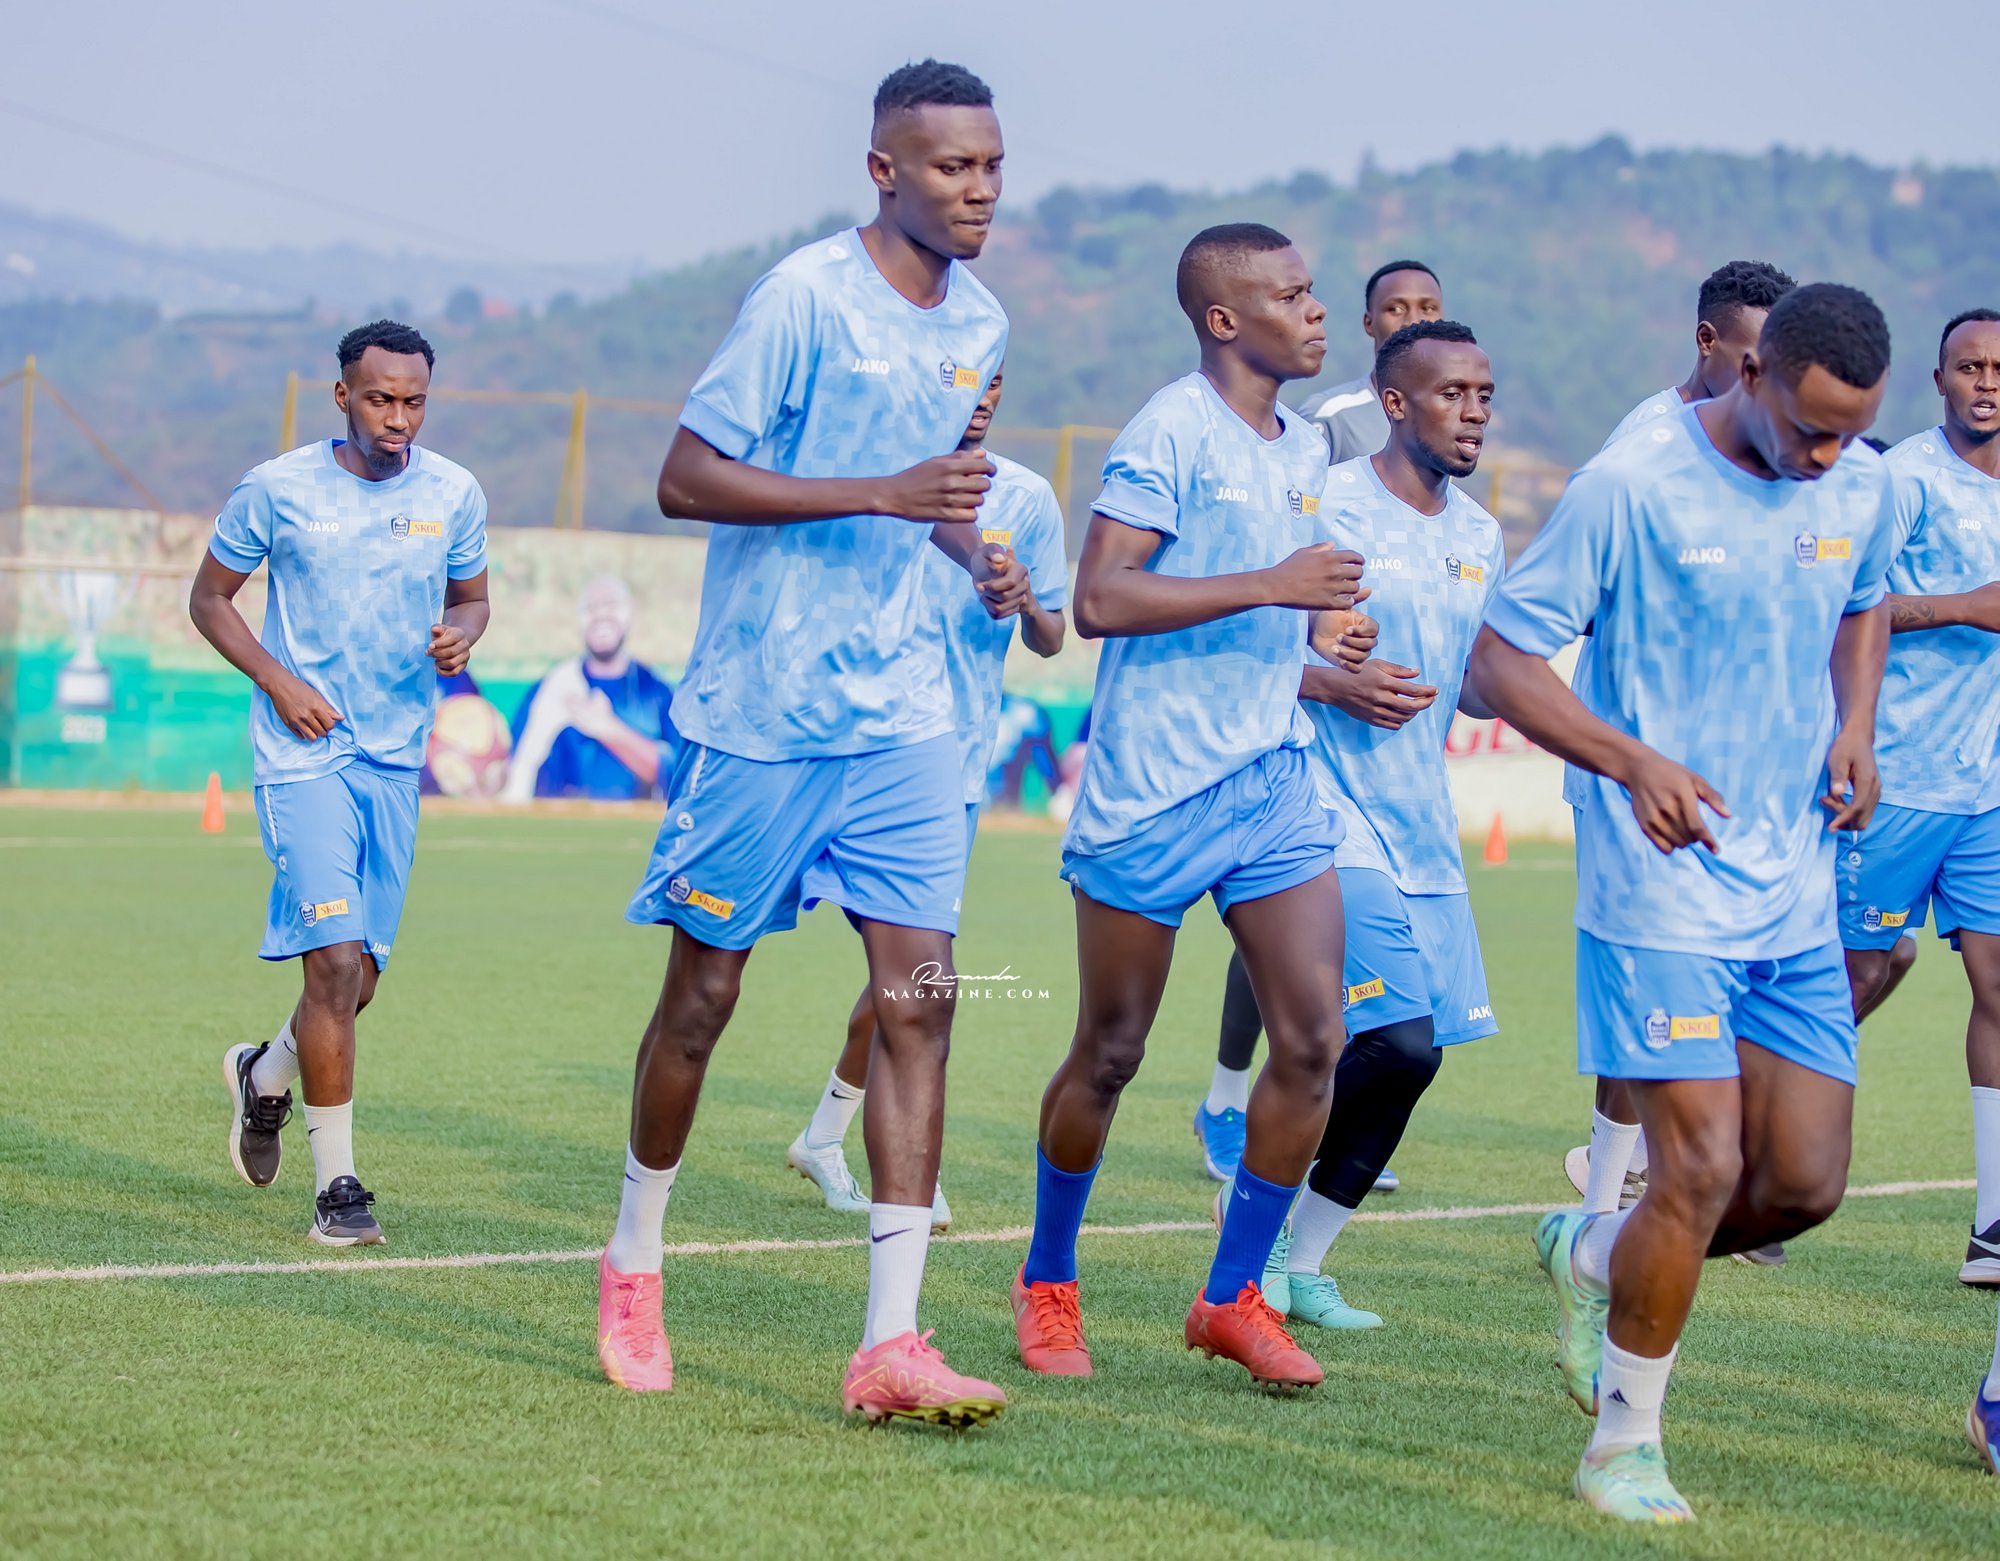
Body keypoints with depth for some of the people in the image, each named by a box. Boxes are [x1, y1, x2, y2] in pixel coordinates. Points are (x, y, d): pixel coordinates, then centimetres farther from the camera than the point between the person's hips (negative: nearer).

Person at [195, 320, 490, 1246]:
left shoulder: (453, 495, 2)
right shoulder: (278, 490, -6)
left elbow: (470, 595, 18)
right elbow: (209, 596, 4)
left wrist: (460, 636, -6)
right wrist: (277, 680, -10)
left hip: (396, 756, 4)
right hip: (303, 752, -4)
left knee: (358, 977, 9)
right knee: (335, 959, -15)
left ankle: (267, 1076, 42)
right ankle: (335, 1184, -6)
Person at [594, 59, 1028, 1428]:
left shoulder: (980, 327, 10)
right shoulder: (807, 295, -12)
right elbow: (687, 478, -15)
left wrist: (973, 555, 7)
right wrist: (884, 494, -22)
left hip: (903, 713, 5)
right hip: (760, 708, -5)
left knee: (918, 997, -7)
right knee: (706, 988, 6)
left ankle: (892, 1344, -8)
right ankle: (633, 1269, 29)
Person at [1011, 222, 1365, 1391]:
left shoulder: (1305, 448, 15)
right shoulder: (1173, 431, -11)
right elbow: (1101, 600, -21)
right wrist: (1270, 587, -22)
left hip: (1275, 782, 7)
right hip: (1150, 792, -7)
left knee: (1315, 1038, -5)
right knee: (1110, 1055, 4)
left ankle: (1235, 1297, 7)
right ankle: (1048, 1285, 23)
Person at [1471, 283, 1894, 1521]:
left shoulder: (1864, 488, 4)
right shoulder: (1632, 488, -14)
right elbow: (1500, 657, -9)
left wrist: (1855, 727, 6)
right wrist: (1632, 759, -23)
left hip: (1799, 896, 6)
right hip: (1663, 894, -6)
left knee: (1807, 1185, 4)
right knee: (1702, 1170, -12)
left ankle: (1593, 1256, 32)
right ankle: (1625, 1444, 6)